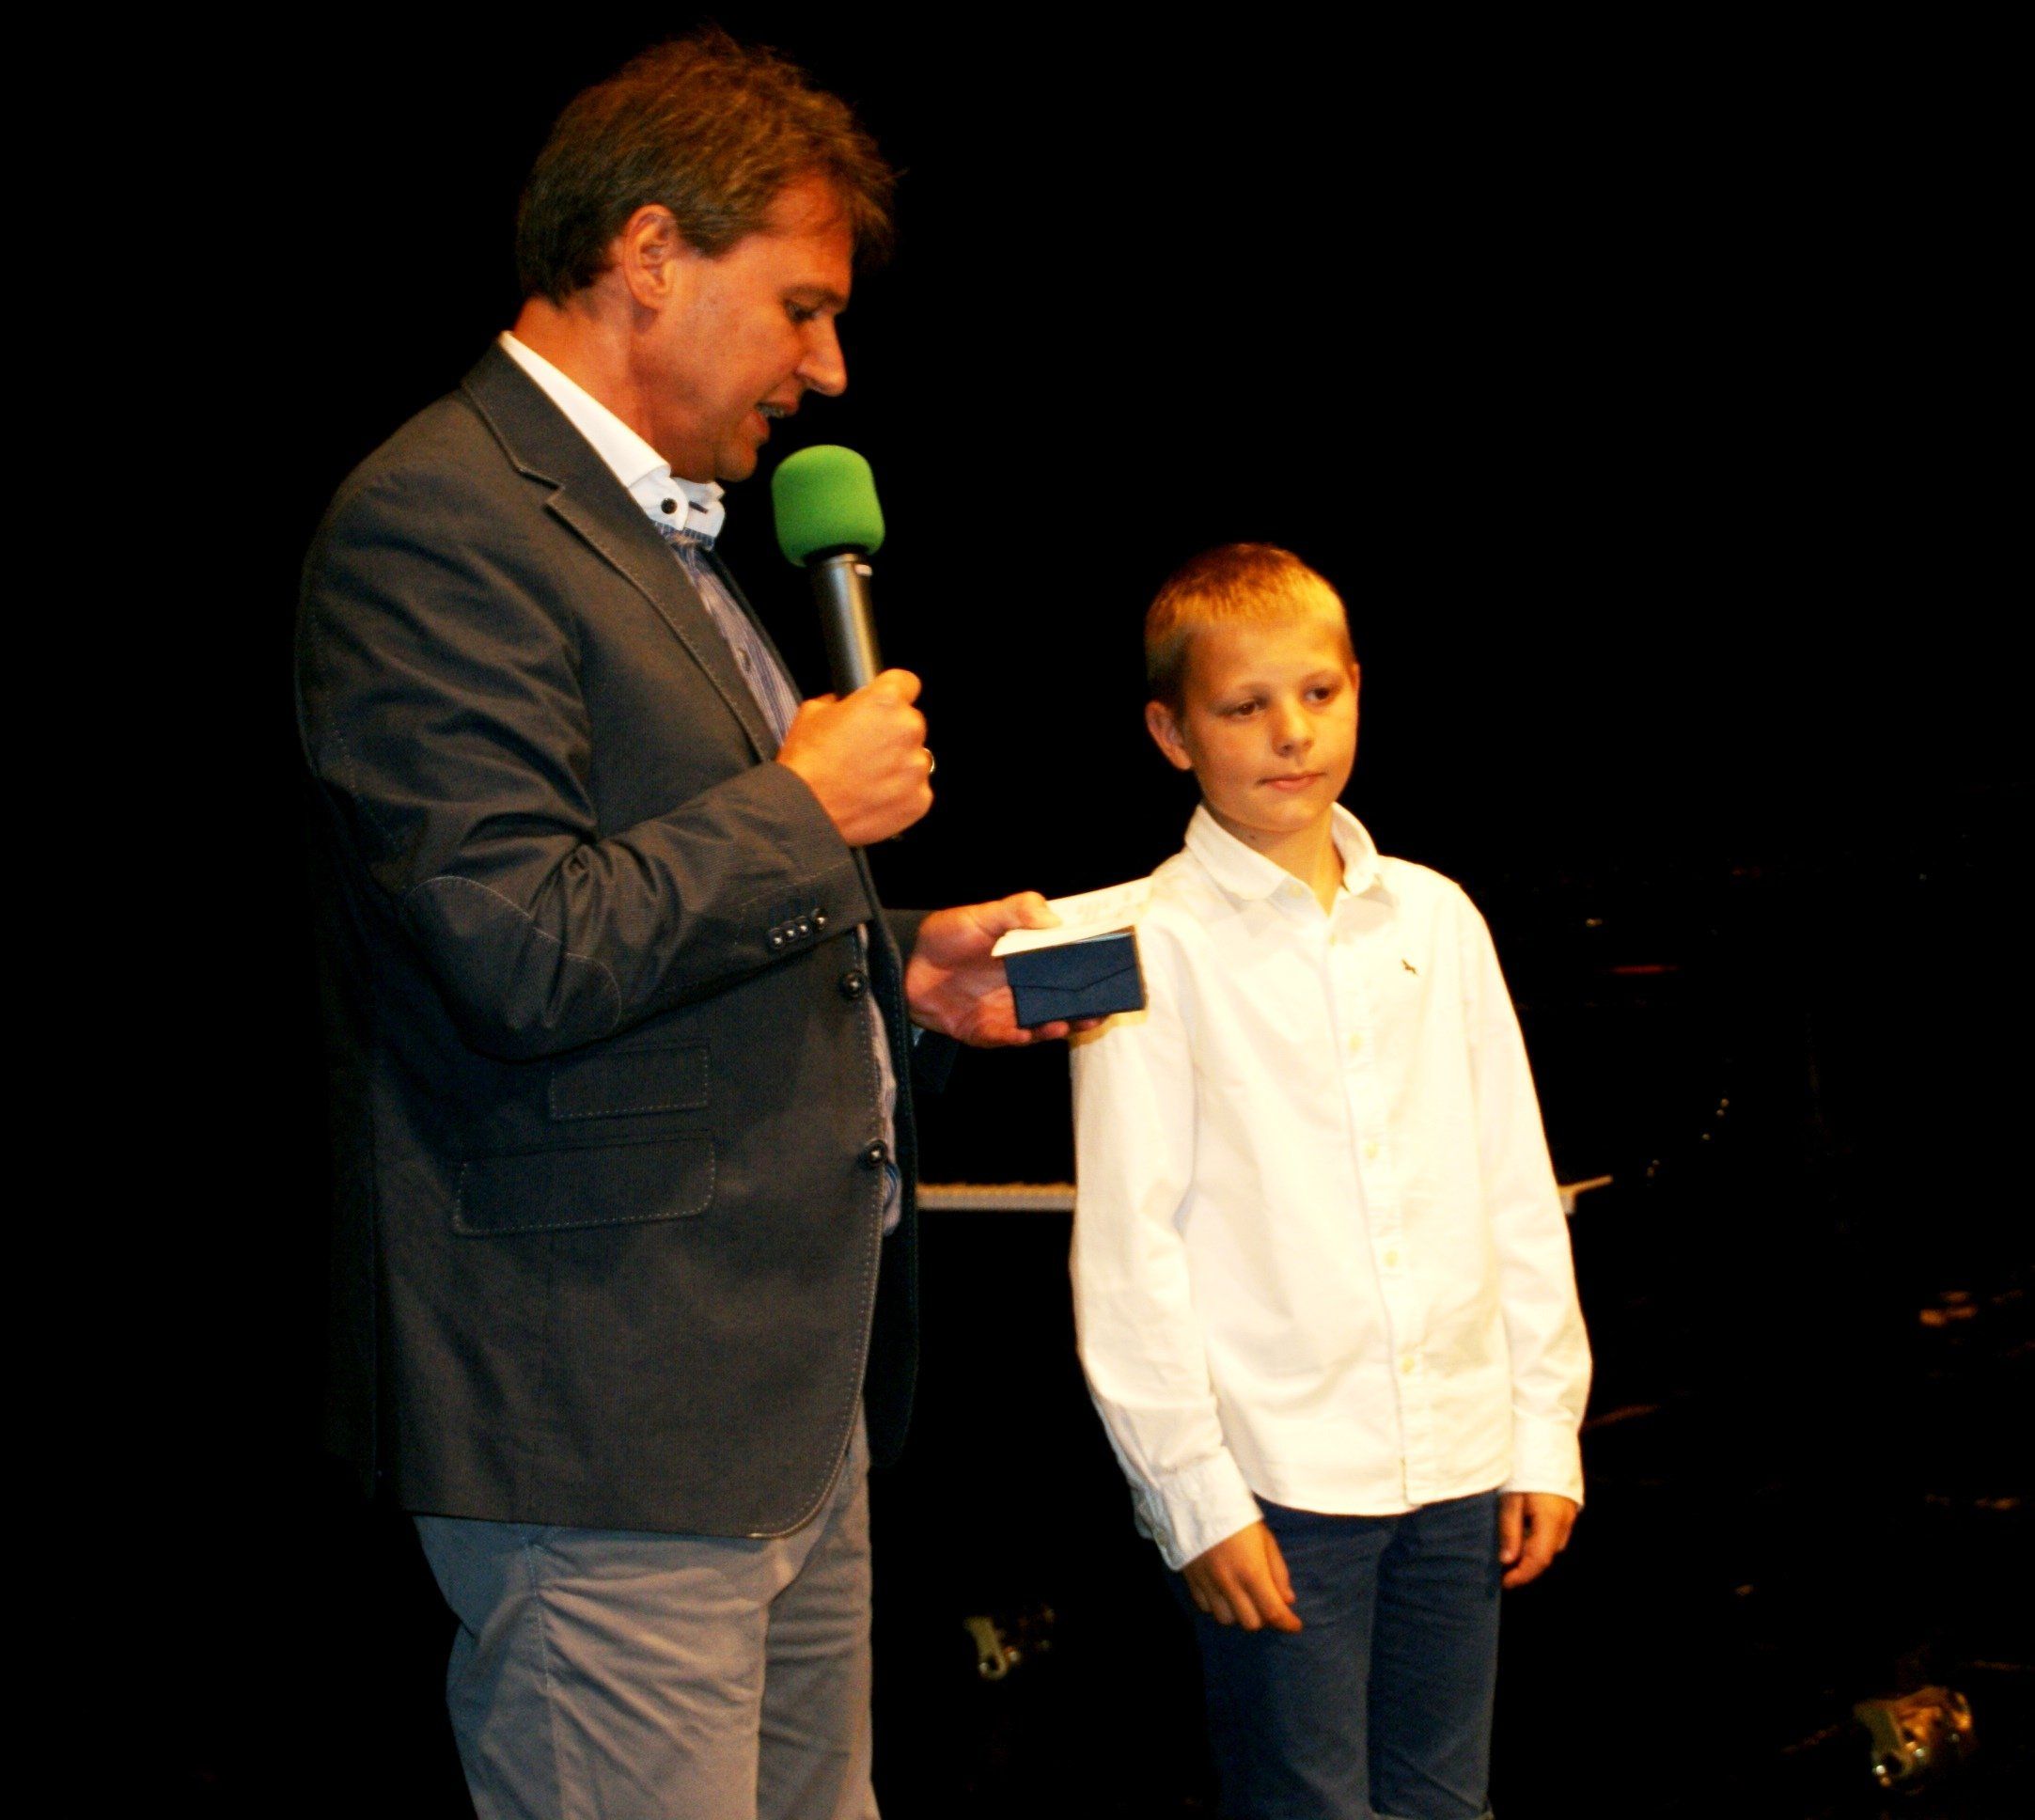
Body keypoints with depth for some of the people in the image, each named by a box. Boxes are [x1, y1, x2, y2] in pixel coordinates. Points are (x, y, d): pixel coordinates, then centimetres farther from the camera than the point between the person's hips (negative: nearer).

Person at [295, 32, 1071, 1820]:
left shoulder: (660, 531, 18)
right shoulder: (439, 523, -15)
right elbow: (526, 951, -25)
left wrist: (900, 964, 11)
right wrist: (807, 809, -13)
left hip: (797, 1390, 10)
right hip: (613, 1411, -10)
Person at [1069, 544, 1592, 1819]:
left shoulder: (1436, 921, 9)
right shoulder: (1154, 947, -5)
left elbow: (1518, 1189, 13)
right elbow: (1126, 1247, -7)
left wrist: (1548, 1428, 10)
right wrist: (1194, 1492, -10)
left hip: (1457, 1467, 5)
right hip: (1275, 1481, -4)